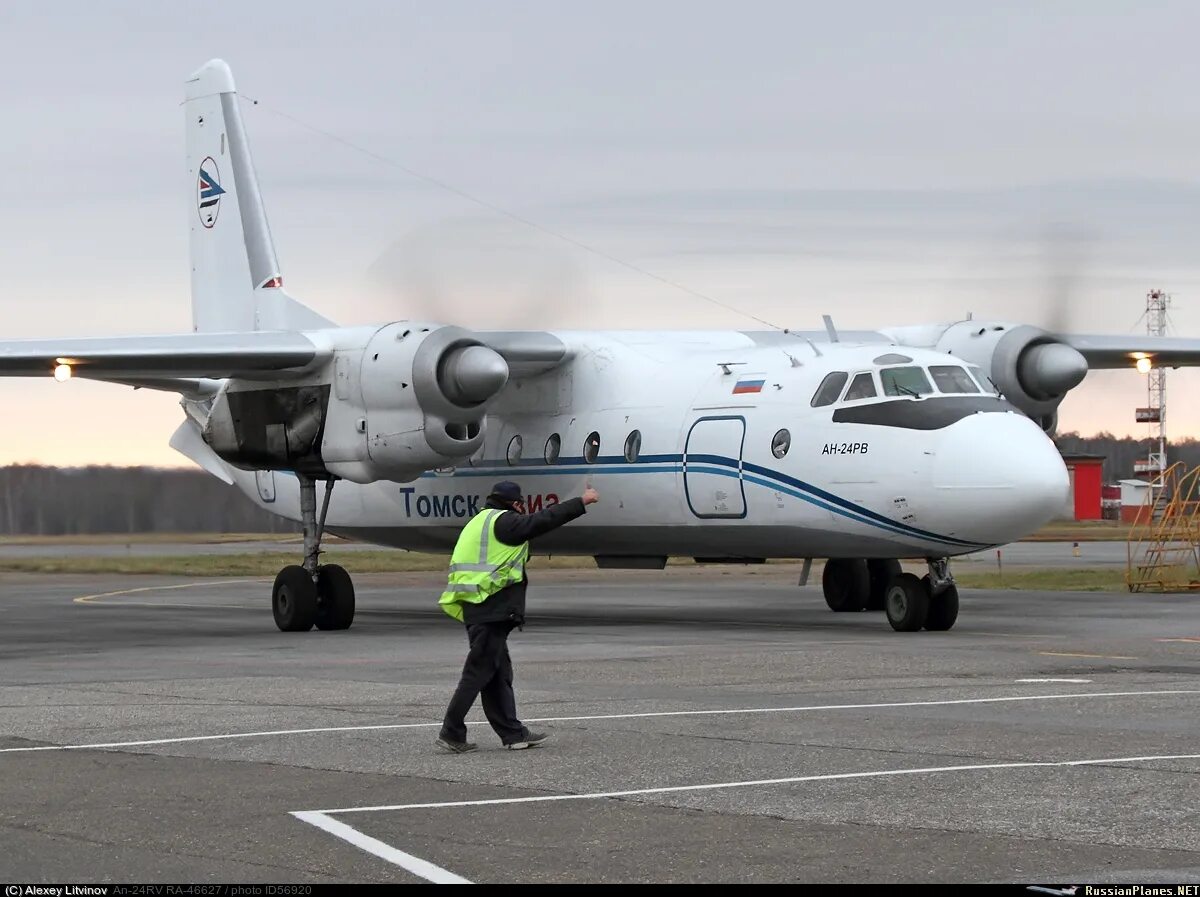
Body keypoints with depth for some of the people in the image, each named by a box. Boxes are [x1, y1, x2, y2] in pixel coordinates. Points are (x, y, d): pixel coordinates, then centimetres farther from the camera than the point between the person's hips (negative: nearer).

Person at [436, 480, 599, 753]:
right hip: (491, 610, -10)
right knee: (479, 671, -7)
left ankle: (512, 733, 16)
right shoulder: (502, 521, -9)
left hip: (474, 608, 10)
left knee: (499, 672, 12)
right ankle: (452, 733, -8)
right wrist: (581, 502, -2)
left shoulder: (479, 522, 20)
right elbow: (543, 521, -9)